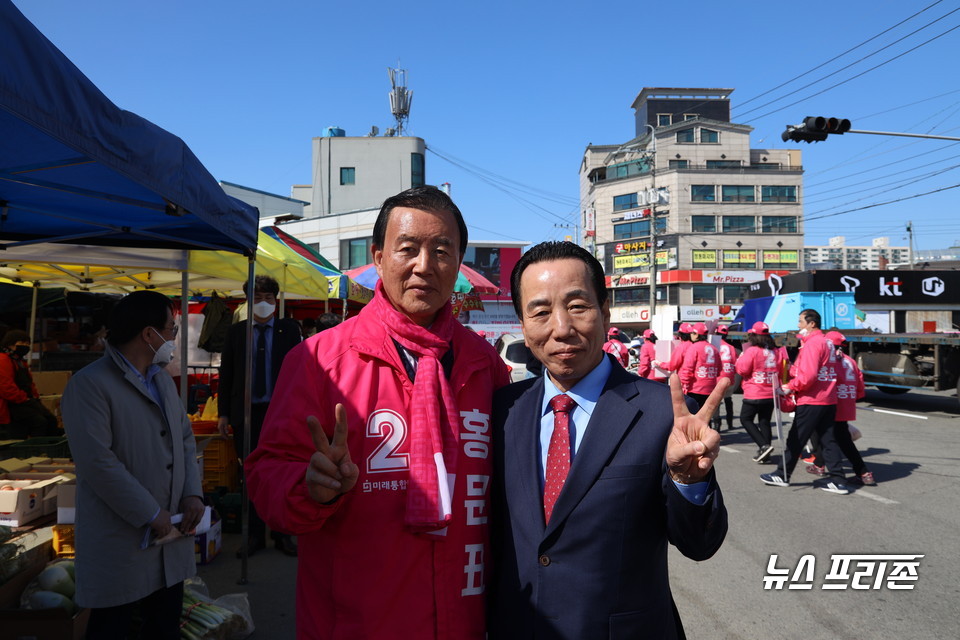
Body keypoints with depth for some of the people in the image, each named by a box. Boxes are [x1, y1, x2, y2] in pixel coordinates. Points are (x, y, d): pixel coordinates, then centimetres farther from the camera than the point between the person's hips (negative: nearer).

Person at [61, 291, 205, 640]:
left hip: (170, 534, 7)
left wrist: (193, 493, -3)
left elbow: (185, 437, 13)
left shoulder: (163, 379, 12)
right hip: (121, 543, -7)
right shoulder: (89, 384, -14)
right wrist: (151, 514, -17)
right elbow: (98, 462, -21)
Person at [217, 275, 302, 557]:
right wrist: (223, 412, 3)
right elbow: (226, 373, 7)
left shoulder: (289, 329, 2)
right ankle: (254, 535, 21)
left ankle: (282, 534, 19)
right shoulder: (236, 331, 7)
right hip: (246, 413, 2)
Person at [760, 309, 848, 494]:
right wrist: (793, 369, 9)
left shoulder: (812, 343, -14)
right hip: (828, 400, 9)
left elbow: (808, 375, -22)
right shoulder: (827, 342, 15)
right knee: (827, 439, 10)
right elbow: (817, 370, 14)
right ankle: (837, 480, 9)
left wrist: (789, 387, -11)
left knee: (795, 439, 2)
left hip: (811, 401, -9)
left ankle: (782, 475, 11)